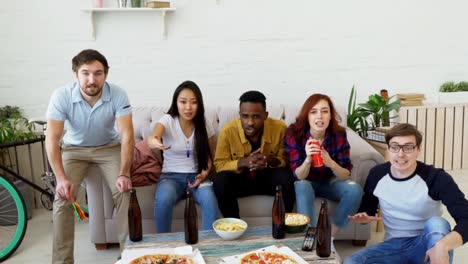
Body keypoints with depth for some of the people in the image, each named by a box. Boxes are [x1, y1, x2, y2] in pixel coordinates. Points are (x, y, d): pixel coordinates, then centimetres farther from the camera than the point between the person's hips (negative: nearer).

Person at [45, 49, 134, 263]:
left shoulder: (118, 95, -24)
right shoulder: (61, 97, -25)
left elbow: (127, 136, -23)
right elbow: (52, 139, -24)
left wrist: (124, 174, -32)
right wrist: (61, 178, -33)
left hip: (109, 147, 0)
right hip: (74, 149, 0)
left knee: (124, 192, -19)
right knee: (63, 198, -18)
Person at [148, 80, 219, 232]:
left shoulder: (204, 125, 1)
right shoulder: (168, 120, -8)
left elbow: (210, 155, 9)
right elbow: (152, 137, -31)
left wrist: (204, 174, -11)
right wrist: (154, 142, -56)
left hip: (197, 175, 1)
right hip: (171, 176, -1)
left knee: (209, 199, -31)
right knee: (164, 199, -34)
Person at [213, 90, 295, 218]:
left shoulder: (280, 128, -17)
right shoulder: (228, 131, -20)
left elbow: (286, 160, -7)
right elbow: (219, 164, -14)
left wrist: (271, 160, -31)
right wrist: (243, 162, -33)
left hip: (268, 177, 1)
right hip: (240, 178, 0)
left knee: (286, 178, -30)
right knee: (221, 181, -31)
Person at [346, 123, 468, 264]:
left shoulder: (436, 178, -16)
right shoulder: (377, 174, -4)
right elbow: (368, 207, 14)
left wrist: (442, 246, -47)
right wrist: (364, 217, -12)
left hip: (425, 245, -3)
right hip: (394, 246, 3)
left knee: (437, 223, -36)